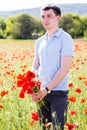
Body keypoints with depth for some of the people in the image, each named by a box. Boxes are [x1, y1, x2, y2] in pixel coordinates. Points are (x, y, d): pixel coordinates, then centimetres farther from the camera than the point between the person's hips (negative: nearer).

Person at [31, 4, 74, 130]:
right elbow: (35, 67, 13)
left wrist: (47, 89, -16)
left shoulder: (65, 39, -6)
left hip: (58, 92, -6)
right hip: (41, 93, 6)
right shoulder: (39, 41, 13)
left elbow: (65, 68, -14)